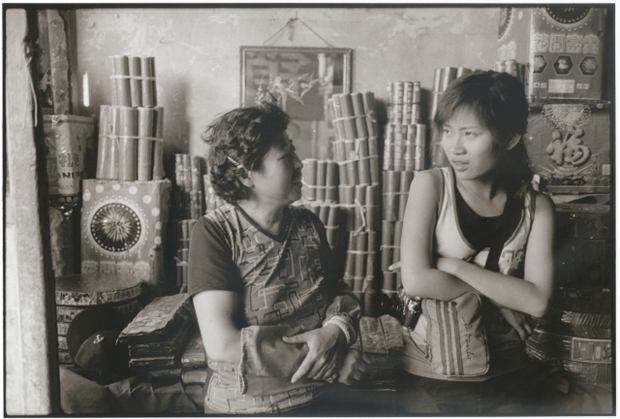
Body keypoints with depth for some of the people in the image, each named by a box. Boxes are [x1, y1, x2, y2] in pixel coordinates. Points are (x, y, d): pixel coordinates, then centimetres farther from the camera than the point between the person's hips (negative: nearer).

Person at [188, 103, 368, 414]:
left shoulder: (308, 224, 6)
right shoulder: (214, 233, -9)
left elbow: (340, 292, 13)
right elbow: (222, 345, -16)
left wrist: (335, 331, -11)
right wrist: (333, 364, -15)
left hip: (323, 394, 4)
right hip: (246, 404, -4)